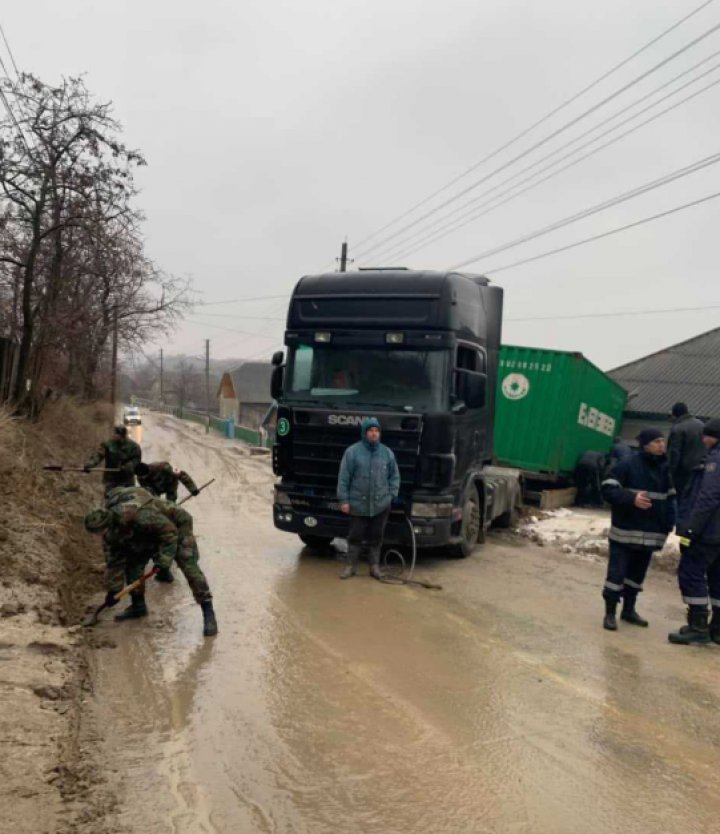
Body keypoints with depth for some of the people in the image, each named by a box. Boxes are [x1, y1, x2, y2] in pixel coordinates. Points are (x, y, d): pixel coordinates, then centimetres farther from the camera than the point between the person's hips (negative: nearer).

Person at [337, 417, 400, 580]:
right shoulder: (352, 451, -5)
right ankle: (351, 566, 17)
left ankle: (375, 567, 21)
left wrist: (391, 495, 4)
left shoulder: (387, 453, 4)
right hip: (358, 504, -2)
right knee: (355, 537, 5)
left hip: (381, 505, 2)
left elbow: (395, 476, 14)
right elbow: (343, 478, -3)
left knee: (376, 537, 10)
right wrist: (344, 500, -6)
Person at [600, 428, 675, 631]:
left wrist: (668, 524, 5)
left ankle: (629, 609, 30)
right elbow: (608, 489, -13)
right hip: (625, 532, -6)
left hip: (650, 534, 6)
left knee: (637, 574, 16)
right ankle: (610, 613, 5)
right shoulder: (627, 466, -9)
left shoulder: (664, 469, 11)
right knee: (617, 573, -4)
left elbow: (670, 499, 18)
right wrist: (631, 499, -27)